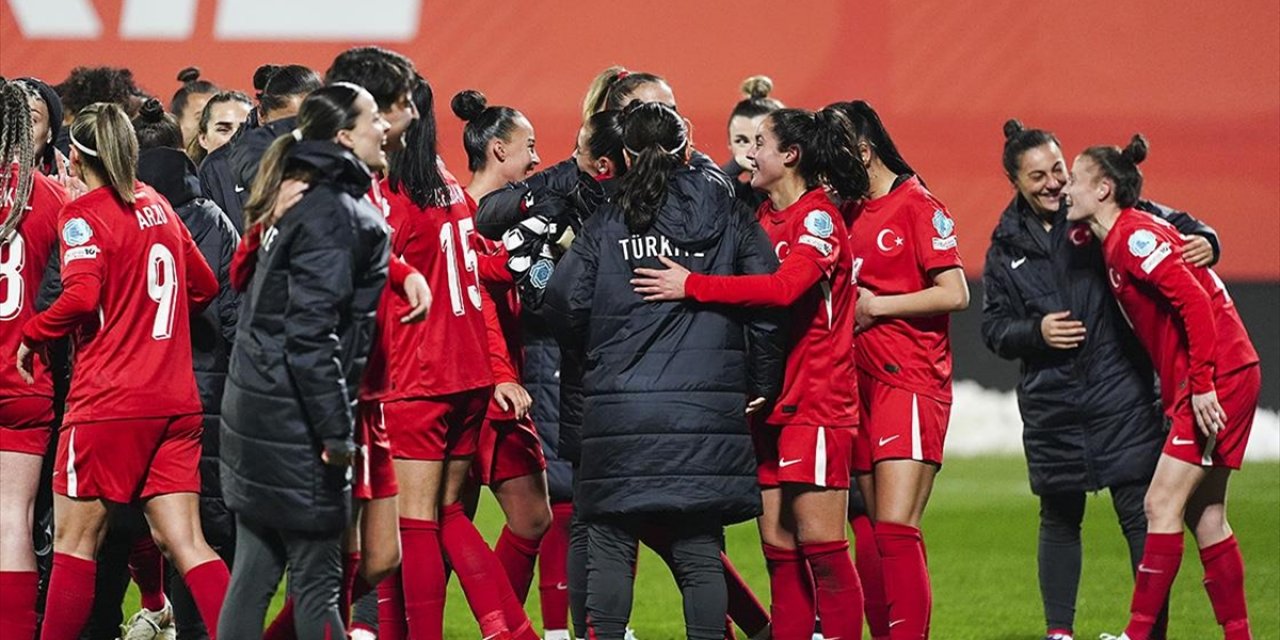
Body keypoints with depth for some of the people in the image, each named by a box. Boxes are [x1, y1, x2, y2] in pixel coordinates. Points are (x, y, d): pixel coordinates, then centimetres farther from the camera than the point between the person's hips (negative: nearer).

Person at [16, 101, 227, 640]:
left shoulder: (84, 215, -8)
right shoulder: (157, 206, 13)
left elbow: (81, 296, -22)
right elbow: (205, 285, 23)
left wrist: (31, 335, -8)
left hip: (108, 403, -6)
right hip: (175, 402, 6)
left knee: (74, 539, 4)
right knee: (183, 542, 2)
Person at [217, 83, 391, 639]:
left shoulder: (304, 202, 13)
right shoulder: (333, 213, -16)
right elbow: (310, 332, -22)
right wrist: (336, 429, -21)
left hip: (257, 407, 9)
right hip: (296, 421, -9)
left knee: (256, 568, 11)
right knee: (317, 577, -4)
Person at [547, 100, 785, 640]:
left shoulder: (606, 225, 3)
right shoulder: (729, 218, 6)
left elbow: (563, 303, -2)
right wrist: (761, 387, 11)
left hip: (619, 409, -1)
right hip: (708, 409, 1)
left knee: (610, 547, 5)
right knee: (700, 551, 4)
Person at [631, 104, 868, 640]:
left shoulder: (818, 217, -10)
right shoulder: (763, 218, 14)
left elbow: (785, 287, -26)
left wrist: (692, 286, -26)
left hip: (816, 402, -8)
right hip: (770, 403, 8)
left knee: (820, 545, -8)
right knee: (779, 548, 6)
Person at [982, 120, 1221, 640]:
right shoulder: (1006, 246, 9)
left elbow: (1172, 224, -1)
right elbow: (993, 328, 11)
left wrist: (1203, 240, -21)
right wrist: (1036, 331, -7)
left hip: (1121, 392, -3)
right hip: (1050, 399, 3)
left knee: (1140, 513, -6)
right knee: (1059, 518, 11)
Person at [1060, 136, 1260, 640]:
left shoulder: (1134, 236, -14)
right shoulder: (1112, 242, 16)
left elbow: (1194, 300, -22)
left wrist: (1201, 385, -23)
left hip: (1219, 377, -10)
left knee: (1162, 504, -11)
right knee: (1203, 515, 11)